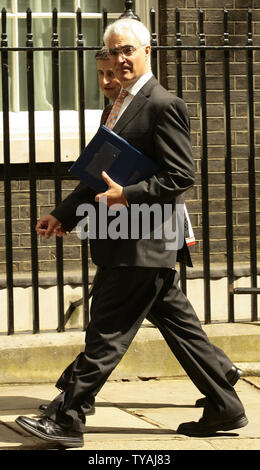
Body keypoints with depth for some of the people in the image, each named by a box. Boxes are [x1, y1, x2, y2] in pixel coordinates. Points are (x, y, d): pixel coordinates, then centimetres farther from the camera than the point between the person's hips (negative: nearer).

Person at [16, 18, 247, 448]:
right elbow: (102, 174, 22)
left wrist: (127, 195, -22)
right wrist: (64, 215, 15)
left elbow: (182, 177, -17)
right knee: (178, 324, 13)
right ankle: (224, 408, 19)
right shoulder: (122, 106, 17)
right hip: (127, 241, 10)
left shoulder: (163, 105, -12)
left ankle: (66, 418, 0)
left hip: (142, 244, -10)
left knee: (107, 333, -5)